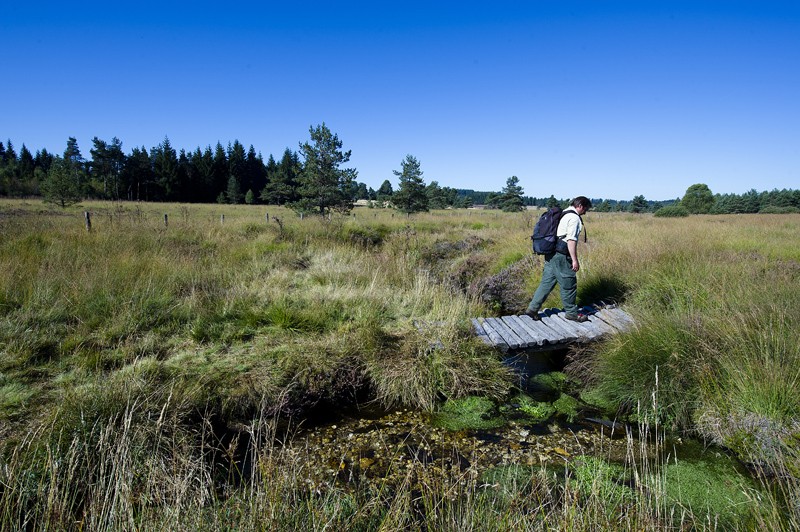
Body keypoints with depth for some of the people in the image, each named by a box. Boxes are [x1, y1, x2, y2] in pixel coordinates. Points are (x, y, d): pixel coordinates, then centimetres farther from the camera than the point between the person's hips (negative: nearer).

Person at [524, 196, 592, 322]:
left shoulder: (563, 214, 18)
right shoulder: (574, 217, -10)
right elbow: (571, 240, -18)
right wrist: (575, 260, -17)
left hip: (550, 254, 9)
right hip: (561, 256, -9)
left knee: (547, 282, 11)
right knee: (569, 284, 4)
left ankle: (533, 308, 10)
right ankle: (572, 313, 17)